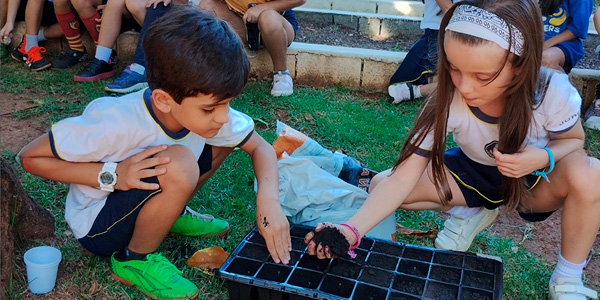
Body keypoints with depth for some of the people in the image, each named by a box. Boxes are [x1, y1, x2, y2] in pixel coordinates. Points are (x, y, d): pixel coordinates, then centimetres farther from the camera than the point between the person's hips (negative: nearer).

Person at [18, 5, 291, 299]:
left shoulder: (209, 111, -19)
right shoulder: (117, 123, -34)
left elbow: (261, 147, -7)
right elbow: (30, 157, -23)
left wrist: (268, 200, -26)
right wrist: (111, 174, -34)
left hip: (133, 201, 6)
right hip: (97, 227, -6)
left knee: (222, 142, -7)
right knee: (178, 167, -34)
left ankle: (171, 214, 10)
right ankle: (134, 260, -9)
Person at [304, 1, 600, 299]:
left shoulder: (553, 92, -30)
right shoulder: (446, 102, -29)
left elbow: (574, 140, -8)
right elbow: (403, 177, -29)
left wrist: (543, 157, -33)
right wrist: (352, 229, -42)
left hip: (535, 182, -1)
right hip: (474, 175, 2)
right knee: (380, 184, -18)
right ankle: (468, 213, 7)